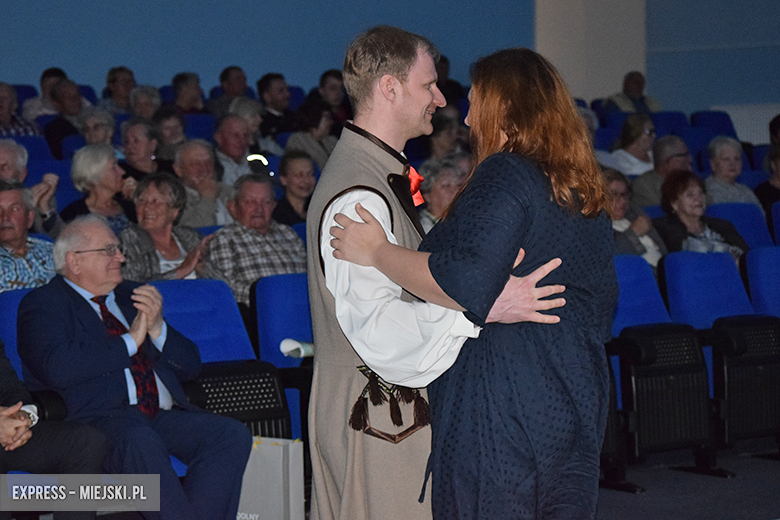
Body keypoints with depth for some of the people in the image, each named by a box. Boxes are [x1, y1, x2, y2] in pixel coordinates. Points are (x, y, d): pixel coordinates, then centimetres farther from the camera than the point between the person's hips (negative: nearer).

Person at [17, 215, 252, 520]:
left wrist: (157, 329, 3)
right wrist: (130, 341, -4)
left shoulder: (132, 296, 26)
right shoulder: (43, 304, 8)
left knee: (233, 435, -21)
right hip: (102, 416, -6)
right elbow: (59, 368, -13)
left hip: (165, 415, 6)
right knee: (141, 443, -39)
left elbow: (190, 367, 23)